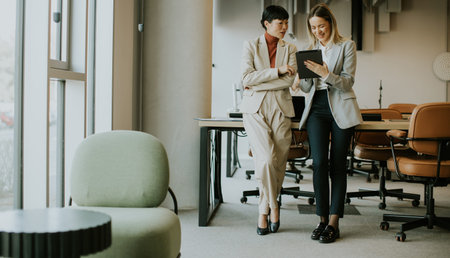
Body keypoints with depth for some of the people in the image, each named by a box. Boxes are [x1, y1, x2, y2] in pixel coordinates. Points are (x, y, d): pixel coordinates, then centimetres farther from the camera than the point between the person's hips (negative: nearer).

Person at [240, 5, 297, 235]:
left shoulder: (290, 49, 13)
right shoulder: (251, 46, 7)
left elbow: (289, 80, -2)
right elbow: (247, 78, -6)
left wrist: (257, 86, -8)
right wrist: (277, 70, -10)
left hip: (280, 110, 2)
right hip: (255, 109, -2)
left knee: (278, 164, -2)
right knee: (266, 160, -18)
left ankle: (264, 211, 16)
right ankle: (272, 206, 3)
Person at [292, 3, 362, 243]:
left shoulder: (346, 46, 1)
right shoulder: (311, 49, 12)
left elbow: (348, 82, -7)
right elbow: (307, 87, 12)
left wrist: (326, 73, -24)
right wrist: (301, 79, -10)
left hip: (341, 109, -2)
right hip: (317, 108, 3)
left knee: (338, 165, -2)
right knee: (319, 162, -10)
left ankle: (333, 222, 2)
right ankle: (323, 219, 0)